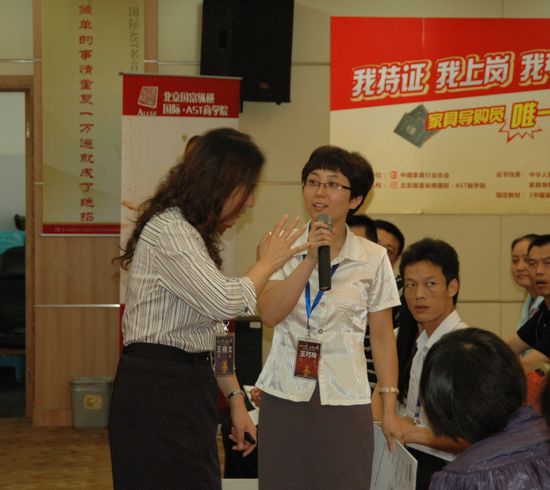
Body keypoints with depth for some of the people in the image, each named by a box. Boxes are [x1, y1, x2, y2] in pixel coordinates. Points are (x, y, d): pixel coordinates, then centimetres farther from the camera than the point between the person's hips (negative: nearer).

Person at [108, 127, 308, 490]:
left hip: (187, 390, 10)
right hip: (159, 391, -10)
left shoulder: (195, 234, 18)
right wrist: (267, 263, -2)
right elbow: (226, 303, -20)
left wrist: (236, 400, 15)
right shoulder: (168, 230, -14)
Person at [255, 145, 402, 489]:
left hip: (345, 400, -1)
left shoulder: (373, 258, 2)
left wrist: (390, 408, 2)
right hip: (285, 395, 1)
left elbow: (383, 336, 4)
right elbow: (269, 314, -10)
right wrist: (311, 259, -16)